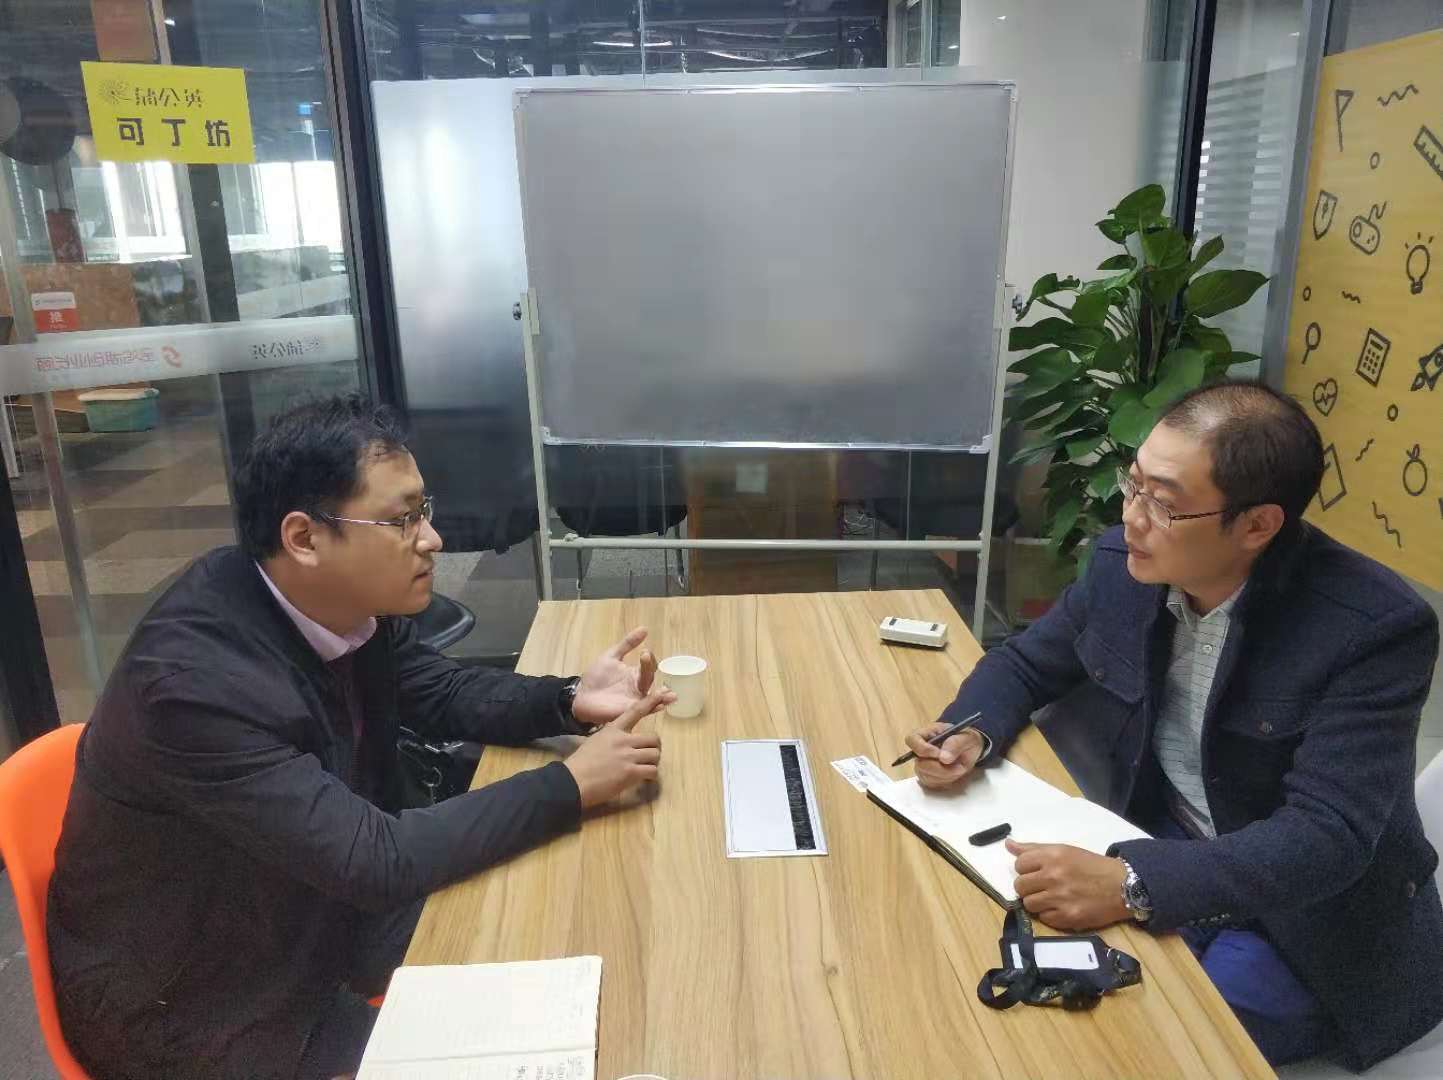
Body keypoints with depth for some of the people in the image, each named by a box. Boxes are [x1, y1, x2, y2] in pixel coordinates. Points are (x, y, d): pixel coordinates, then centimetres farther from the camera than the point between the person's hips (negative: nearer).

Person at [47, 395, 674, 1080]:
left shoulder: (348, 604, -12)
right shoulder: (194, 681, -34)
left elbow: (440, 694, 5)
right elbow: (378, 862, -33)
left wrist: (568, 703, -13)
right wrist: (573, 785, -26)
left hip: (311, 909, 7)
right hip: (184, 994, -7)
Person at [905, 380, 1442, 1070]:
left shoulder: (1375, 626, -24)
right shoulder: (1125, 563, -9)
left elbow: (1327, 835, -30)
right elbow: (1025, 662, 5)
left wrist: (1133, 884, -42)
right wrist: (972, 734, -17)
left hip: (1304, 918, -4)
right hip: (1161, 849, 5)